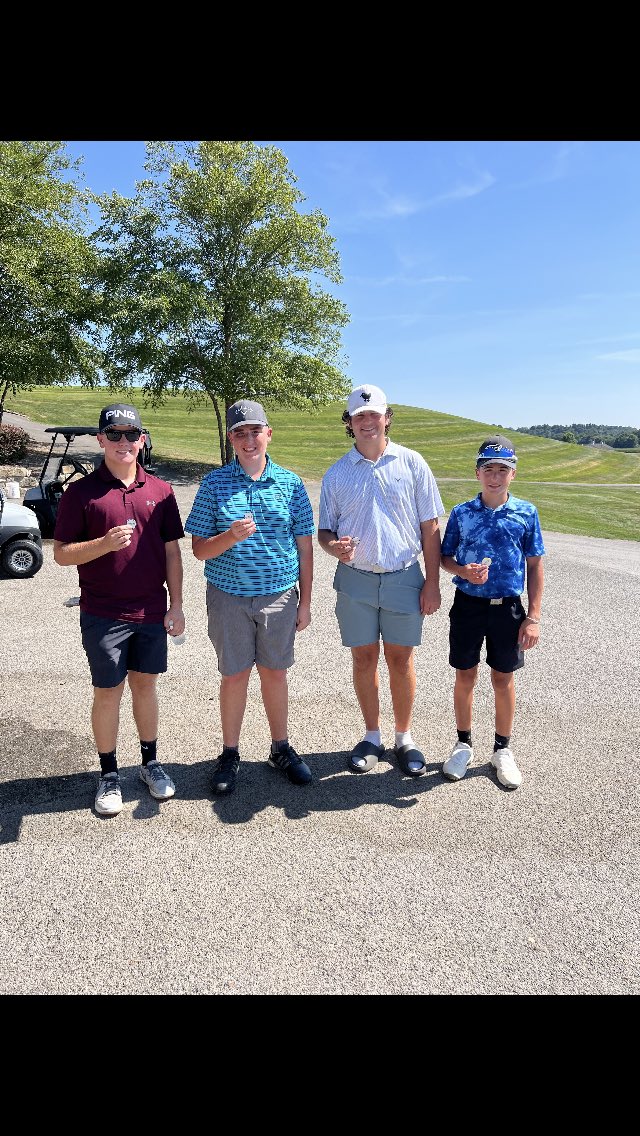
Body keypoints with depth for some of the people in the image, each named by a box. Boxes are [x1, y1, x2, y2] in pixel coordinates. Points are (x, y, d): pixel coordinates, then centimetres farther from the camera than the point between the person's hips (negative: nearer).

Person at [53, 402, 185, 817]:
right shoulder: (81, 492, -4)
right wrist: (105, 543, -23)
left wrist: (176, 605, 2)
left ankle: (151, 762, 31)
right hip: (103, 615, -2)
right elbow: (61, 553, -5)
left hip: (152, 612, 2)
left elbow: (172, 551, 6)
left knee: (146, 685, 14)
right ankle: (109, 774, 24)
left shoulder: (160, 491, 3)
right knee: (108, 692, 7)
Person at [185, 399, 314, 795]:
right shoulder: (214, 484, -3)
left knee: (274, 672, 13)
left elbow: (304, 546, 4)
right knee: (235, 675, 9)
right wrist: (230, 536, -23)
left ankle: (281, 748, 31)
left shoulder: (291, 483, 1)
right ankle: (230, 754, 26)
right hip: (229, 597, -1)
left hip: (279, 596, 1)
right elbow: (199, 549, -3)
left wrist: (305, 602, 3)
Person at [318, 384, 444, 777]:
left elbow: (430, 527, 1)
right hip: (355, 580, 2)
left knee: (401, 659, 7)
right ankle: (372, 737, 26)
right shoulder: (337, 472, 4)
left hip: (403, 578, -1)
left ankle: (405, 737, 25)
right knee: (364, 658, 9)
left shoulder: (411, 463, 0)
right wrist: (335, 547, -16)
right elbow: (325, 531, 8)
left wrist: (432, 582, -3)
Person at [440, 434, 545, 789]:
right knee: (465, 677, 10)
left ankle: (502, 750, 29)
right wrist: (465, 571, -17)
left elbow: (535, 566, 1)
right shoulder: (461, 513, -2)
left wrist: (532, 617, -3)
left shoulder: (526, 513, -3)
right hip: (468, 604, 1)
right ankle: (463, 744, 29)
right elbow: (444, 557, 6)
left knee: (504, 680, 10)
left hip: (507, 607, 0)